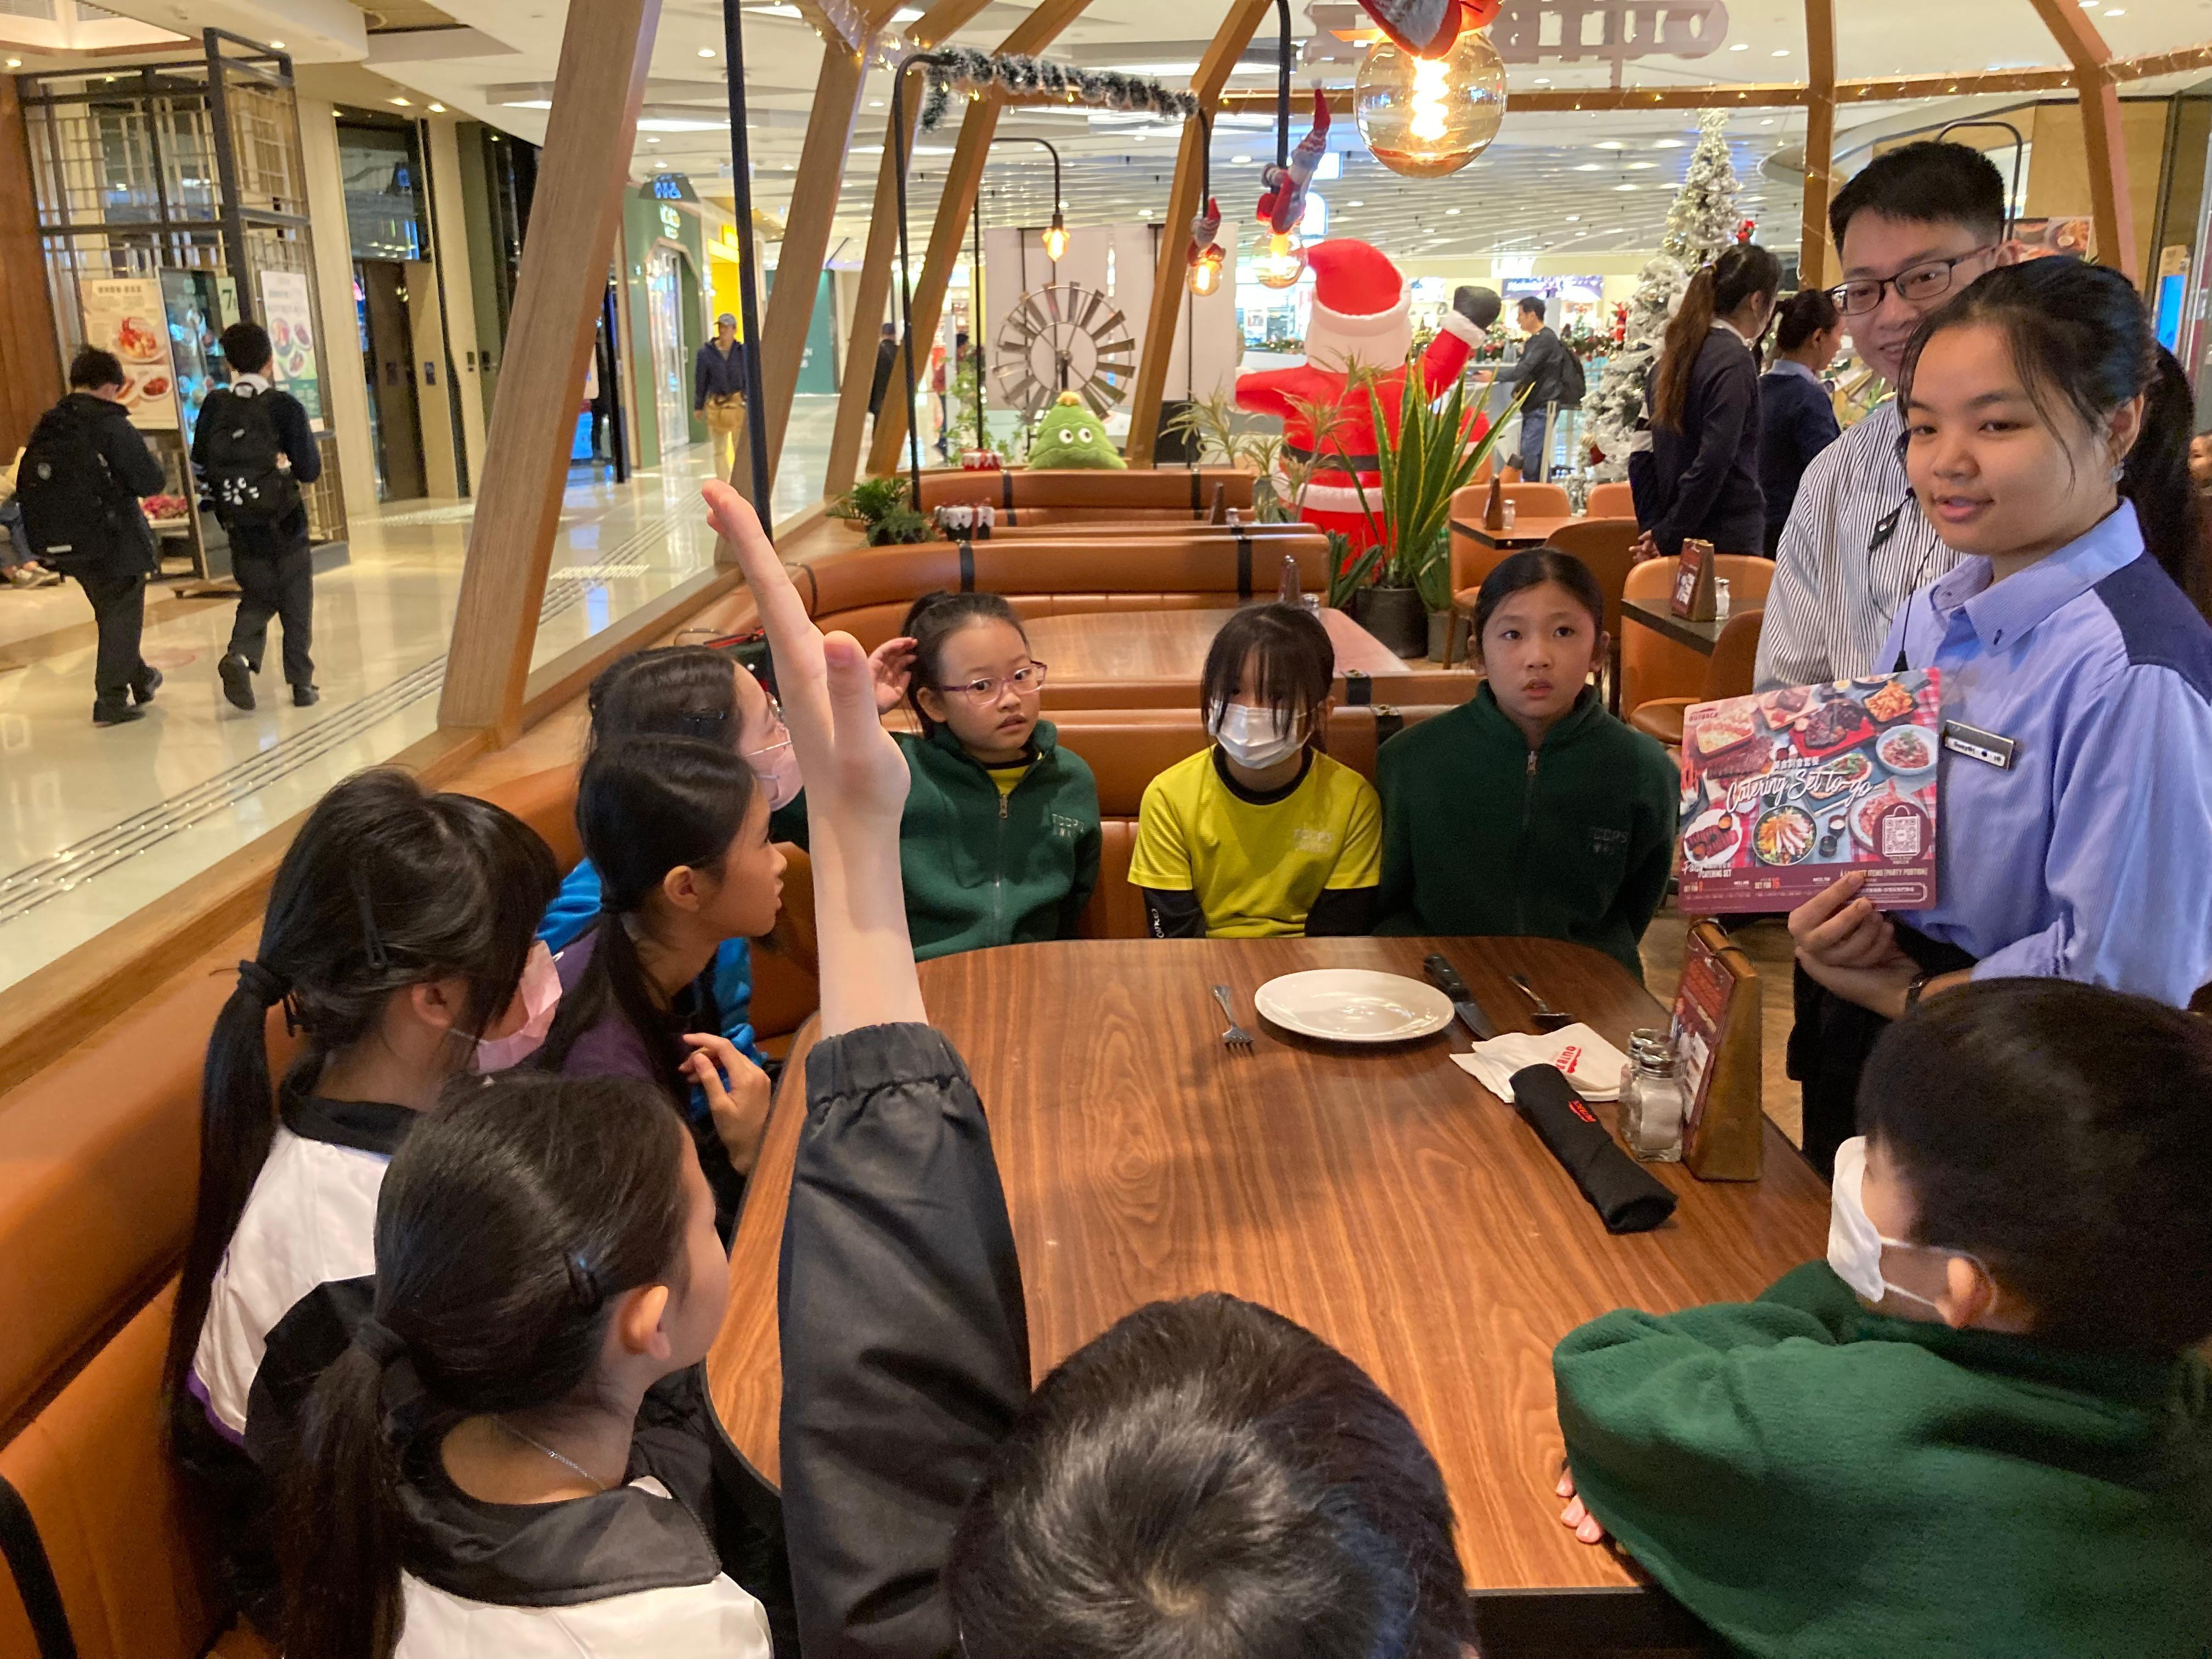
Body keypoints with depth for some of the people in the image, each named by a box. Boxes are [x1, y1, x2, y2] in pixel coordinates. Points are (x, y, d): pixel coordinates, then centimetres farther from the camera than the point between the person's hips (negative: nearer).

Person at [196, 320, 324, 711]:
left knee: (257, 594, 17)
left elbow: (199, 466, 2)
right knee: (295, 599, 9)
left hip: (239, 527, 3)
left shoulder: (215, 405, -1)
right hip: (283, 523, -3)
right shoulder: (285, 407, -12)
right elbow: (310, 471, -12)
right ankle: (301, 683, 12)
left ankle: (240, 654, -9)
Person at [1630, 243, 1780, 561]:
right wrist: (1667, 537, -13)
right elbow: (1713, 462, -19)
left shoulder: (1676, 353, 13)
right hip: (1729, 540, -8)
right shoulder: (1735, 361, -11)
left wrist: (1653, 529, 9)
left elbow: (1642, 457, 12)